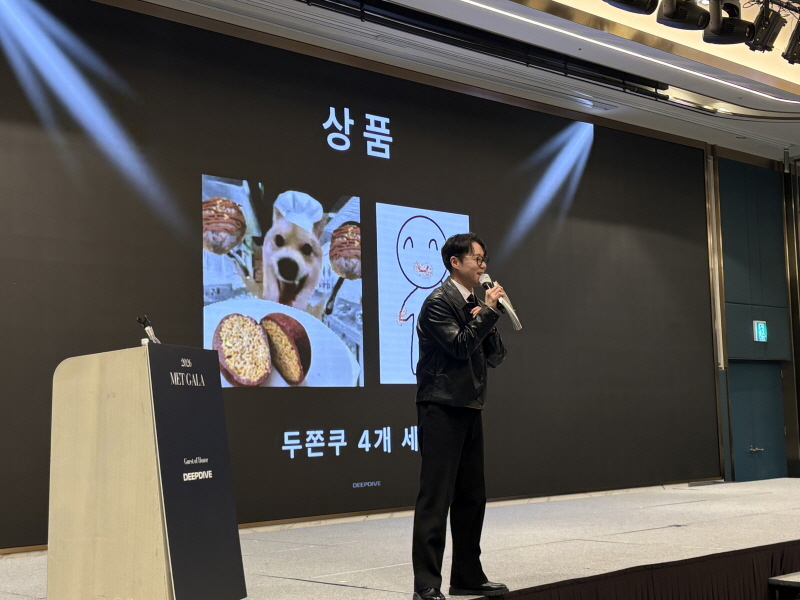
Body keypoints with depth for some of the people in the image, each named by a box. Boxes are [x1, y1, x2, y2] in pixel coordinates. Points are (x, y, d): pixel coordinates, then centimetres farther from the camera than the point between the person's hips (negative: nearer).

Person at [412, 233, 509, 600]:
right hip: (442, 407, -9)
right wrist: (489, 311, -14)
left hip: (469, 408, 9)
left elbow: (495, 356, 16)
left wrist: (487, 325, -2)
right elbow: (460, 345, -20)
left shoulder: (475, 304, 16)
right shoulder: (439, 302, -9)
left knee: (471, 497, 12)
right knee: (436, 496, -8)